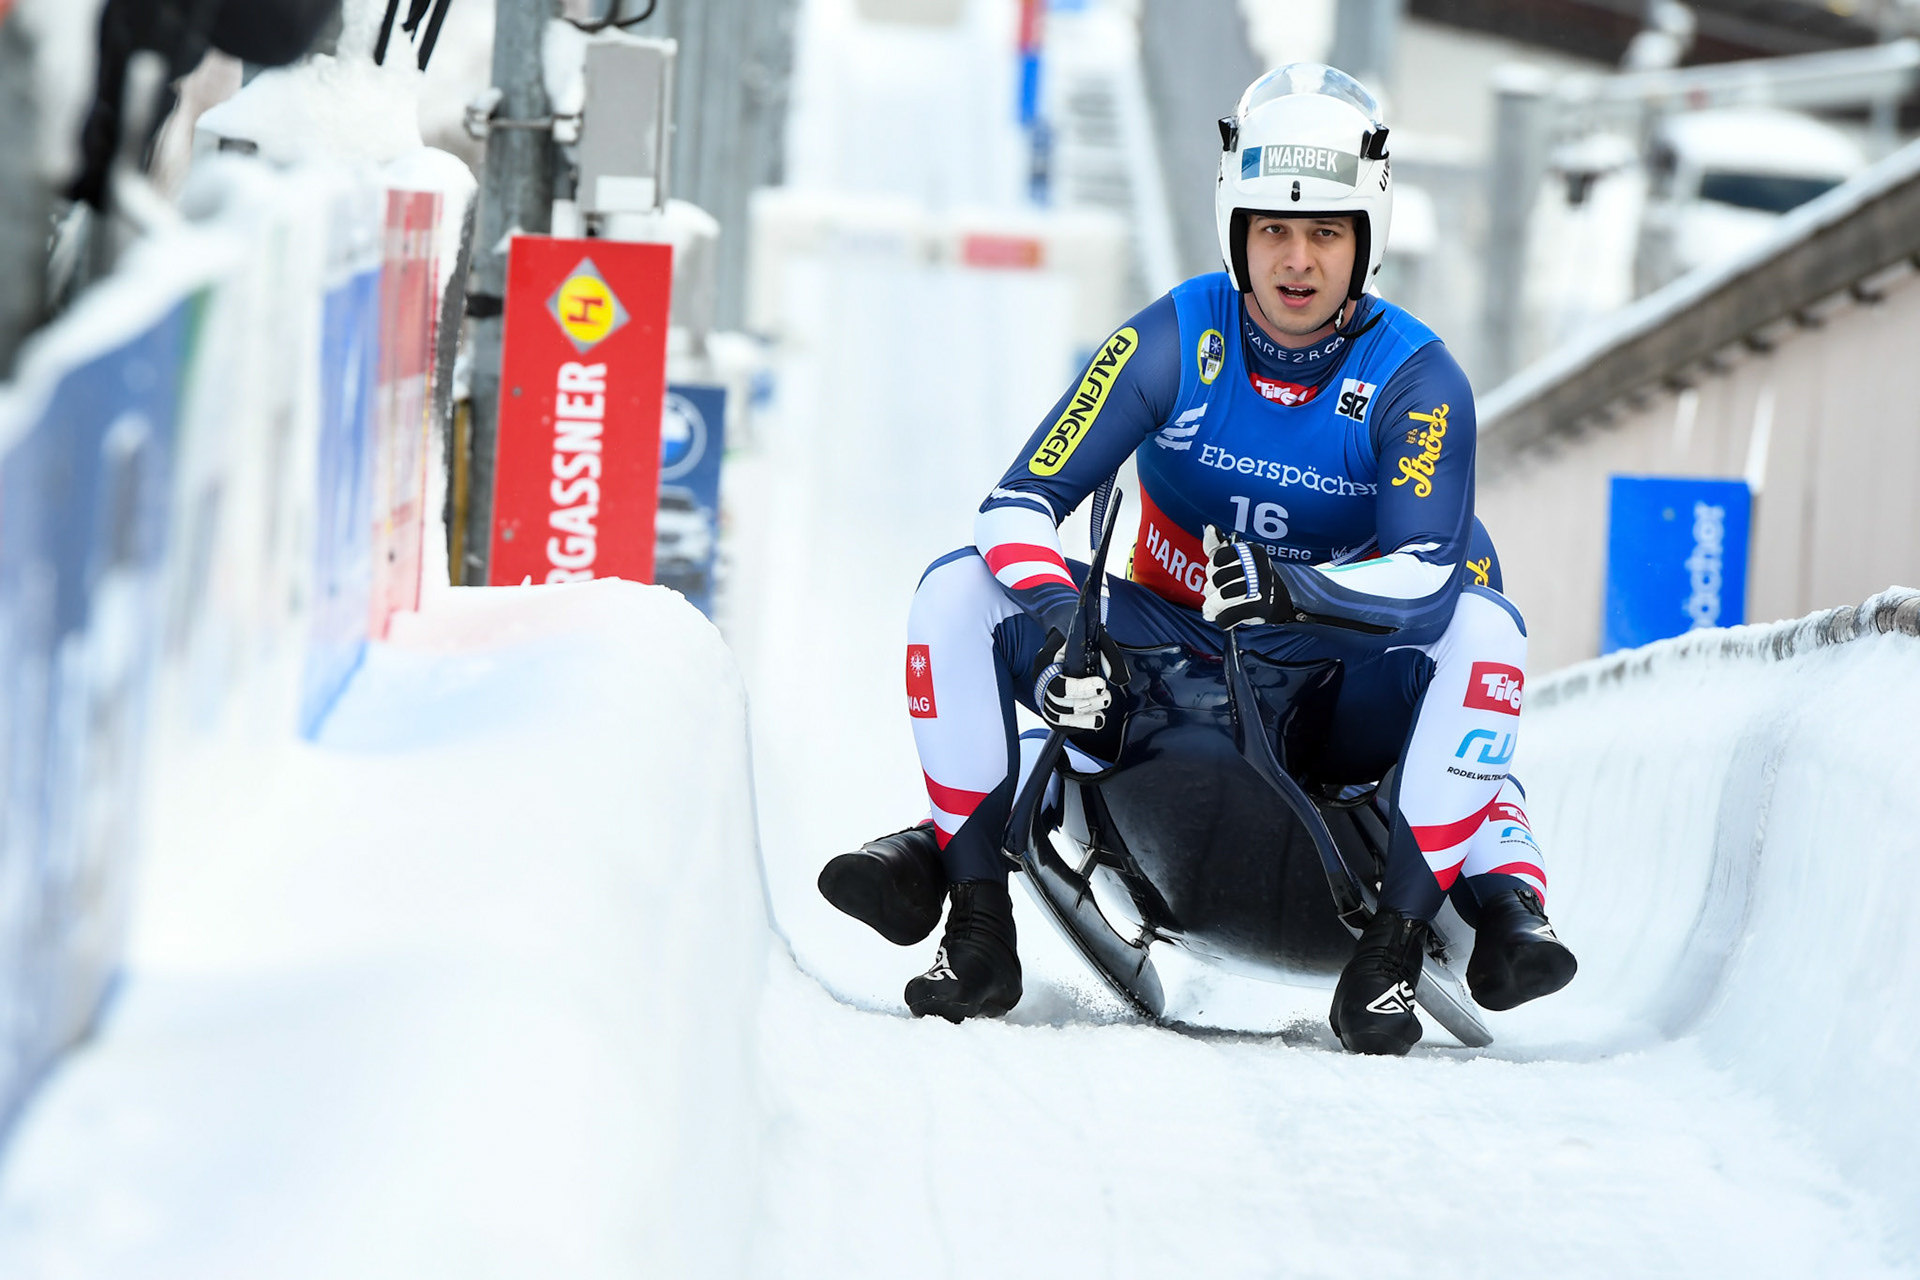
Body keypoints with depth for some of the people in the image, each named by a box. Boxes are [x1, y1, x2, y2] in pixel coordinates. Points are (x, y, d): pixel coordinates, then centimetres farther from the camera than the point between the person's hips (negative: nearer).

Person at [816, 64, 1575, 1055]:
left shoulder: (1416, 380, -13)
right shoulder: (1172, 343, -10)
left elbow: (1430, 571, -27)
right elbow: (1018, 505, -16)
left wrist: (1294, 592, -46)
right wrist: (1049, 621, -37)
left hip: (1341, 701, -1)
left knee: (1481, 625, -30)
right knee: (958, 590, -19)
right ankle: (976, 914, -19)